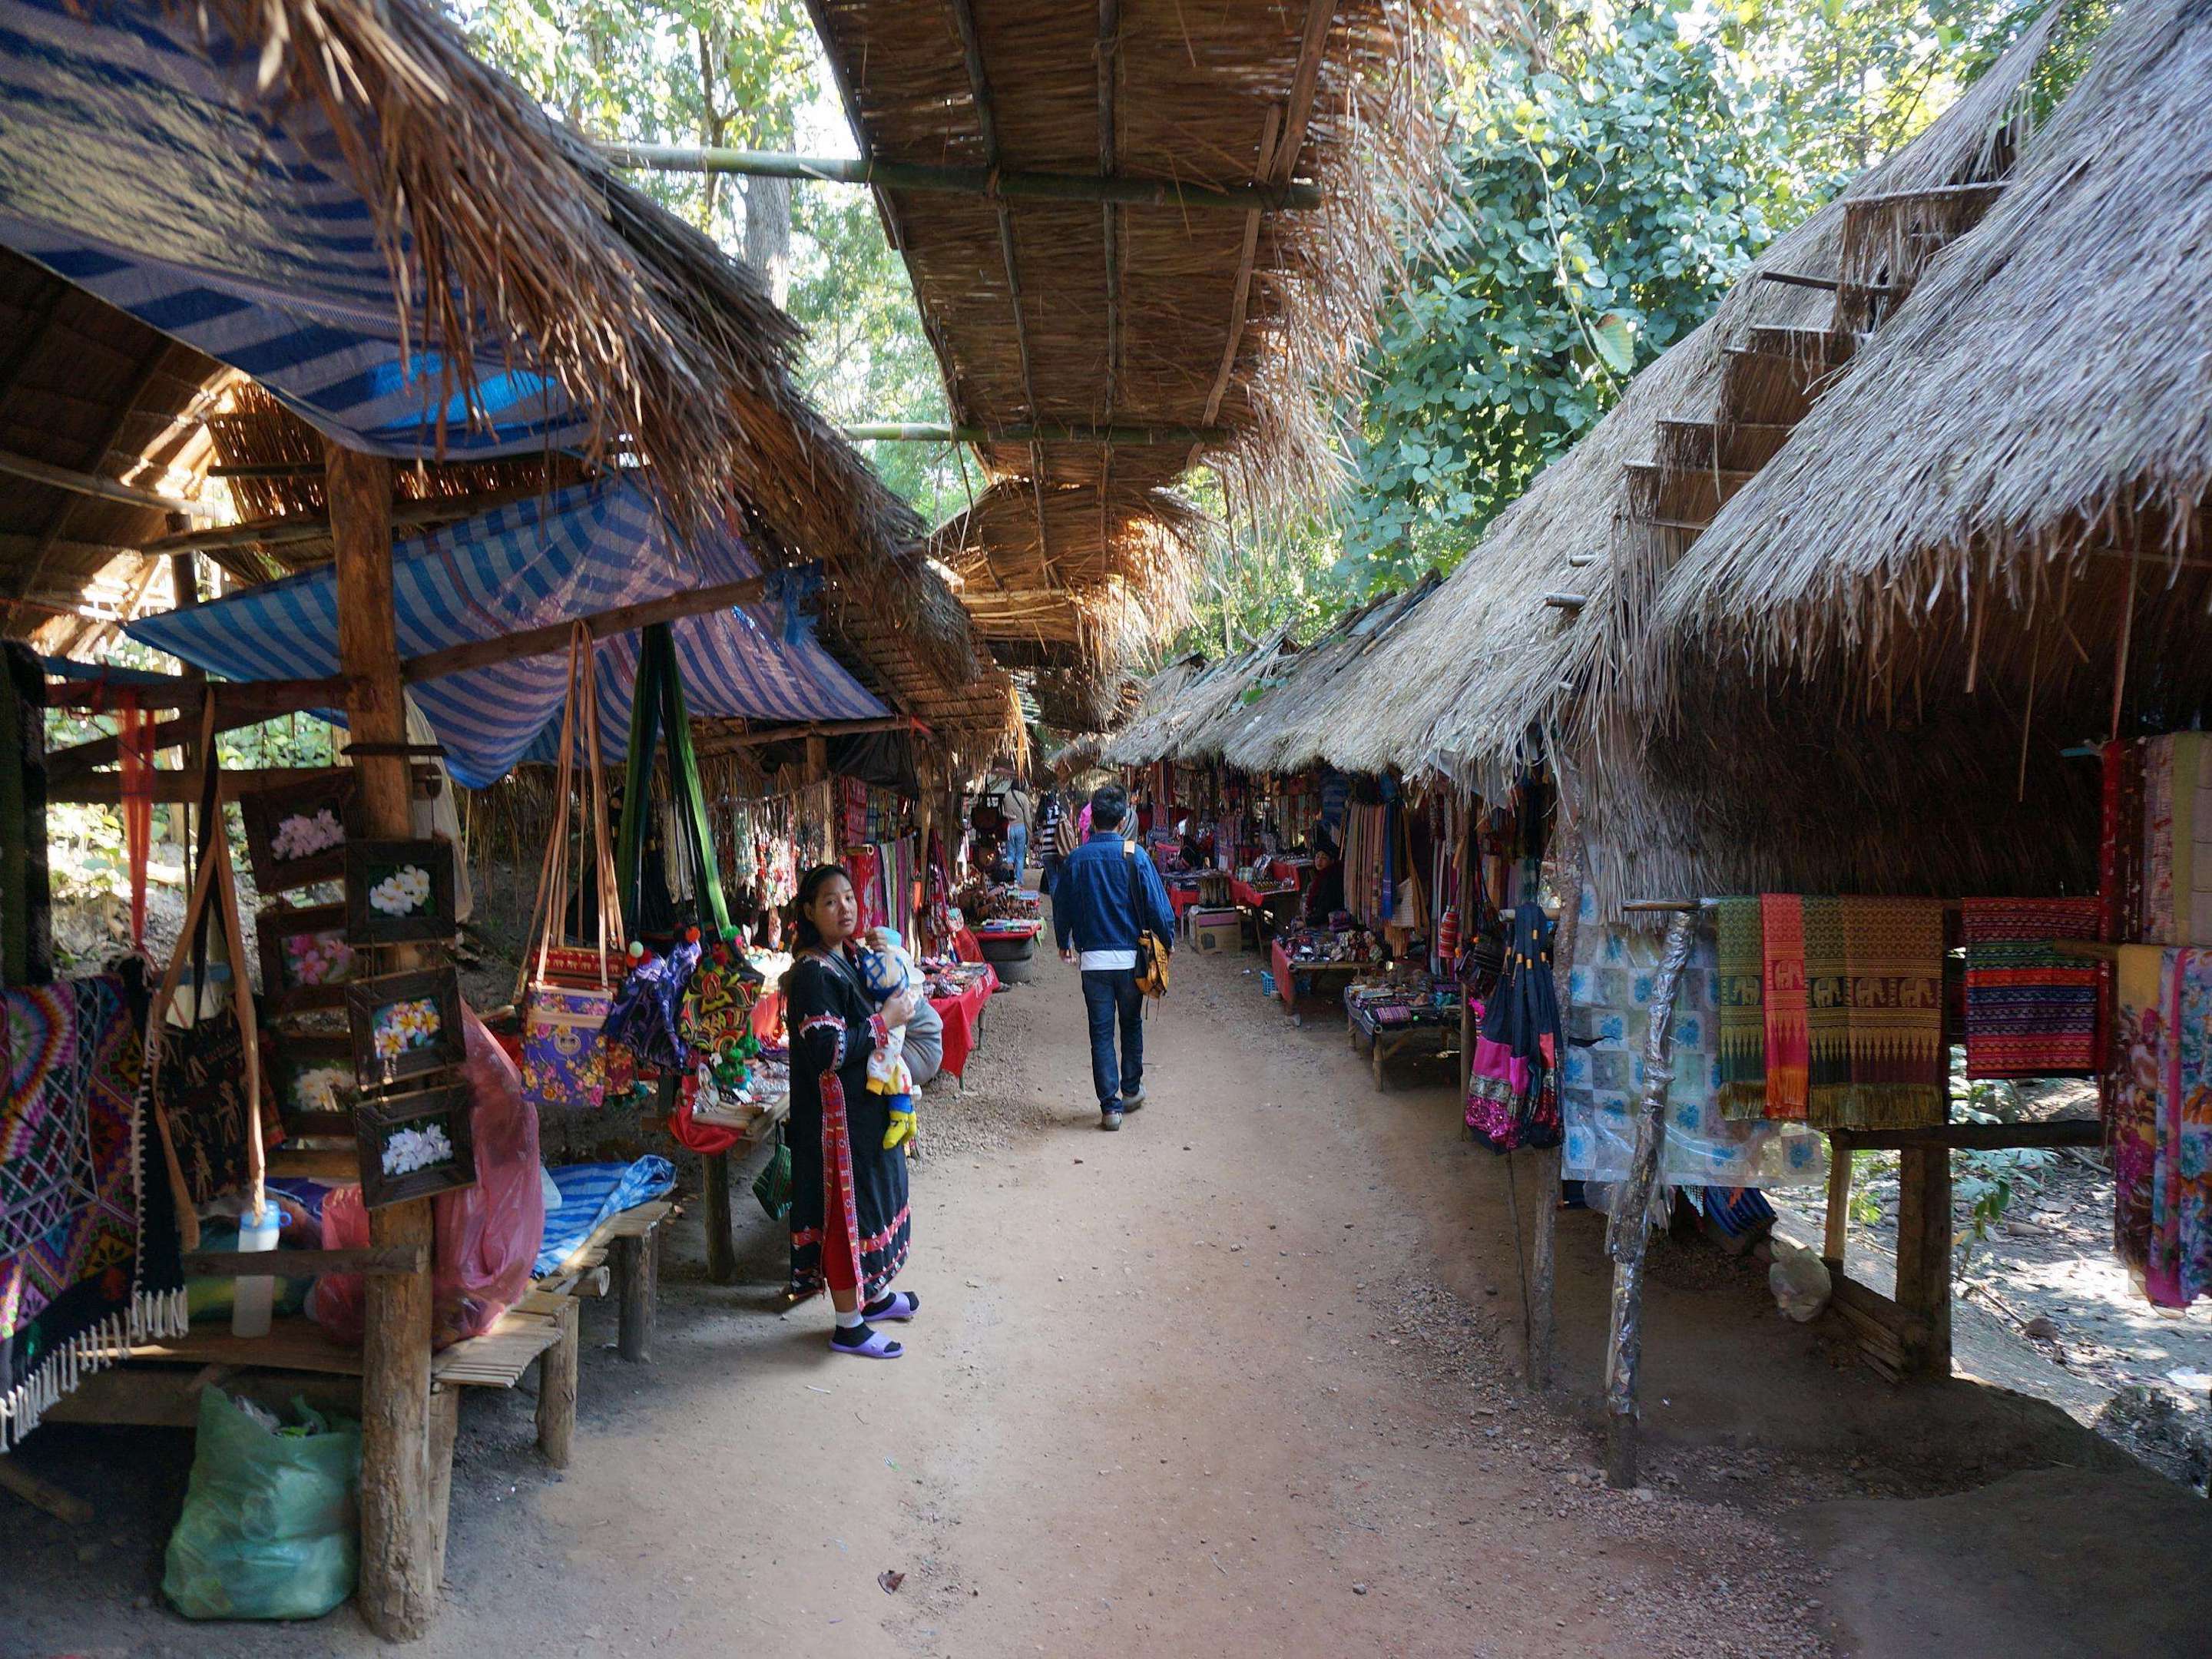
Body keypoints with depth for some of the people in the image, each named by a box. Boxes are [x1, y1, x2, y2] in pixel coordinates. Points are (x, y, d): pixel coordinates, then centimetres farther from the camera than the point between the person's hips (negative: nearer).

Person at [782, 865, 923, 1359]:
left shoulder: (848, 958, 7)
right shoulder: (813, 973, -21)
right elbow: (828, 1052, -27)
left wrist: (899, 999, 3)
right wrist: (885, 1020, -22)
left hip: (867, 1107, 10)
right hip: (838, 1112, -10)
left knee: (874, 1195, 21)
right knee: (848, 1207, 0)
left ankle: (874, 1294, 38)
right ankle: (849, 1326, 12)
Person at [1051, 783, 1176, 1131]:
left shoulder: (1076, 860, -1)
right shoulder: (1135, 855, -8)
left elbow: (1061, 907, 9)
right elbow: (1156, 904, -6)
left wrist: (1064, 943, 26)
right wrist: (1167, 940, 10)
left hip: (1092, 958, 1)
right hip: (1130, 956, 0)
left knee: (1101, 1033, 5)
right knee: (1131, 1023, 21)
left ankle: (1110, 1106, 2)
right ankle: (1131, 1090, 31)